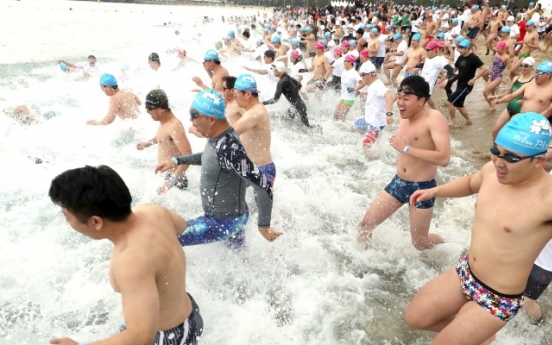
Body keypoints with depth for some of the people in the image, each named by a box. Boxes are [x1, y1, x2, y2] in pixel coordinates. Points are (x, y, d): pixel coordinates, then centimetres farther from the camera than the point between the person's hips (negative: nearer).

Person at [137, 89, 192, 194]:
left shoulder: (174, 126, -28)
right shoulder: (164, 122, 3)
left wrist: (172, 180, -39)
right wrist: (148, 143, 34)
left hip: (175, 177, -10)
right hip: (164, 174, 10)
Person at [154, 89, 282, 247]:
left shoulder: (229, 148, -34)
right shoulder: (216, 137, -5)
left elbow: (263, 186, -32)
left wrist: (264, 226, -23)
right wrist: (177, 160, 9)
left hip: (224, 222, -9)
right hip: (230, 215, 9)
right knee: (237, 252, 32)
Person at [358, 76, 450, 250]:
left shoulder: (434, 119, -18)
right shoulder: (404, 117, 4)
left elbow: (444, 158, -30)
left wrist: (406, 149, -29)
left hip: (422, 187, -6)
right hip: (398, 182, 6)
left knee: (420, 243, 11)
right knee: (365, 225, 4)